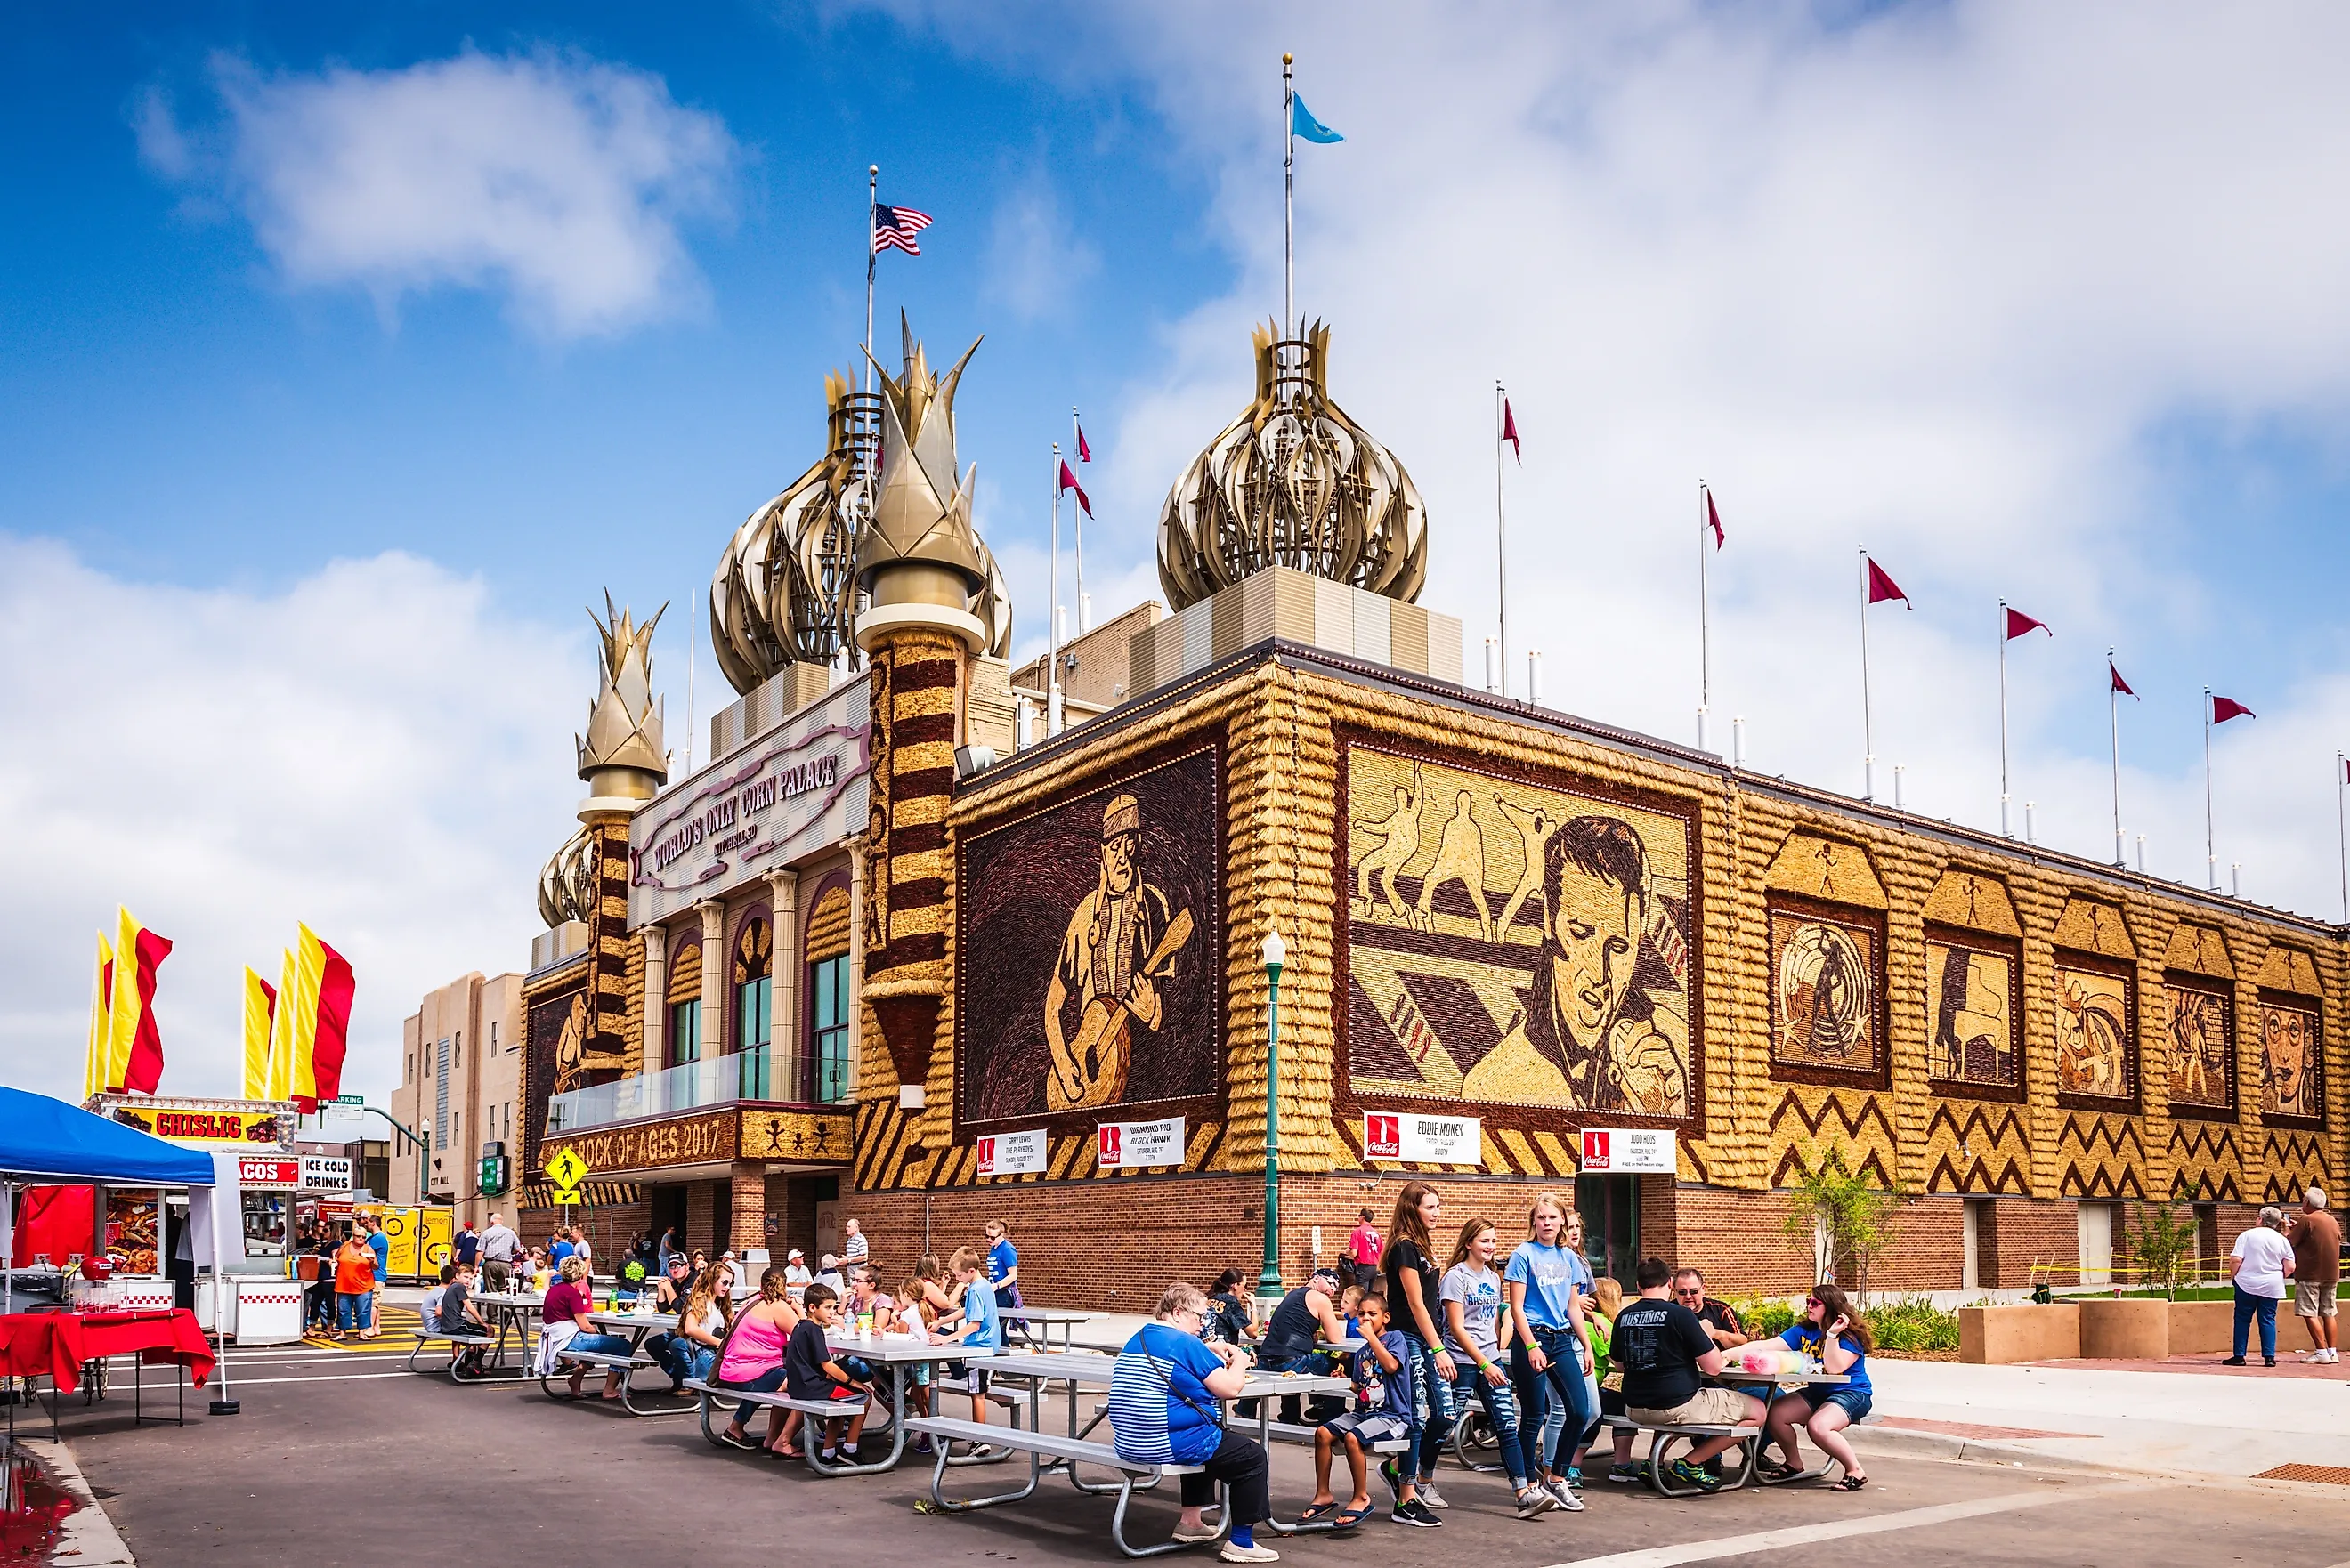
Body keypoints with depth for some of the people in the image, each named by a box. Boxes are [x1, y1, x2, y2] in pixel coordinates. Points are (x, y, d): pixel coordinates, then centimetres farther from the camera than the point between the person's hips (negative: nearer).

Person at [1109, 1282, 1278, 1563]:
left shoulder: (1137, 1340, 12)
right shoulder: (1185, 1342, -15)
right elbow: (1230, 1387, -11)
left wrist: (1209, 1351, 16)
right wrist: (1239, 1361, 8)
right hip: (1167, 1445, -9)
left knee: (1209, 1444, 36)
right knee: (1253, 1456, 7)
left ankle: (1190, 1522, 36)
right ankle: (1241, 1544, 7)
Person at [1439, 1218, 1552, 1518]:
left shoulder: (1493, 1278, 14)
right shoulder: (1456, 1277, -7)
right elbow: (1457, 1328, -13)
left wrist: (1497, 1356, 12)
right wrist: (1484, 1364, -16)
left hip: (1491, 1361, 6)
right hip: (1463, 1361, -6)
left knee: (1508, 1426, -4)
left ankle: (1526, 1493, -10)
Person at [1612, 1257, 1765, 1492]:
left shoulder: (1623, 1316, 3)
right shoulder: (1680, 1315, -14)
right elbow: (1713, 1367, -11)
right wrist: (1707, 1335, 9)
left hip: (1635, 1409, 7)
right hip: (1678, 1406, -7)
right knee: (1758, 1411, 5)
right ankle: (1690, 1463, 0)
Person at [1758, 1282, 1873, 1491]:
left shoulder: (1850, 1336, -13)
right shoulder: (1803, 1331, 3)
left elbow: (1835, 1368, -25)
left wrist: (1832, 1335, -31)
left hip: (1851, 1394, -7)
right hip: (1817, 1392, 7)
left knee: (1818, 1426, -34)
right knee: (1775, 1413, -14)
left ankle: (1856, 1472, -12)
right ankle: (1794, 1464, 9)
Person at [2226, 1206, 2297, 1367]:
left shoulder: (2247, 1235, -5)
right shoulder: (2282, 1240, 3)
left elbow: (2235, 1260, -12)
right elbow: (2290, 1267, 1)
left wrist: (2233, 1276, 5)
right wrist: (2278, 1277, 19)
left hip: (2247, 1285, -2)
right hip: (2271, 1287, 2)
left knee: (2242, 1319, 5)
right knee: (2268, 1320, 7)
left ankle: (2239, 1356, 5)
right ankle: (2269, 1357, 1)